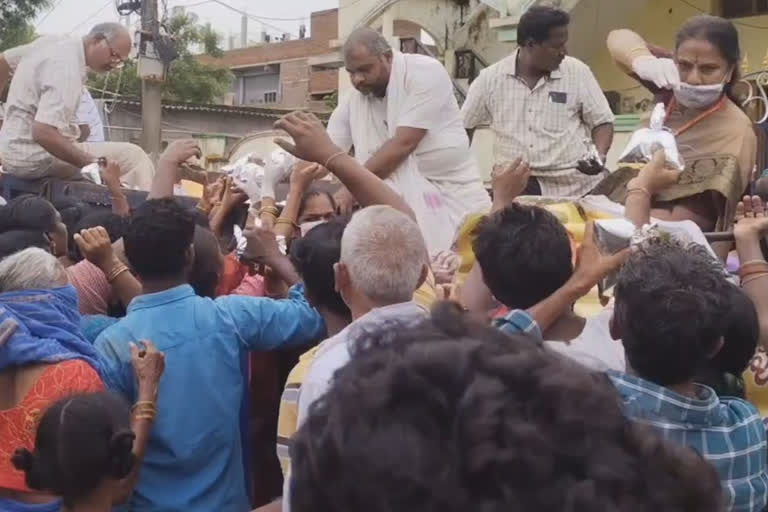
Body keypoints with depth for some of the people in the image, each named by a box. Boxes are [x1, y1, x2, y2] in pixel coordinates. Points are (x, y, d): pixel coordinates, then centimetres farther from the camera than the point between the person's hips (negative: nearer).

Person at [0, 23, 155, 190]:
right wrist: (93, 164, -29)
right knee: (133, 156, -17)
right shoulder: (67, 67, -24)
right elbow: (43, 133, -33)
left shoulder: (55, 43, 7)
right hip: (35, 158, -10)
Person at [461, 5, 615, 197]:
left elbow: (602, 121, 6)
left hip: (574, 185, 0)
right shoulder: (490, 78, -1)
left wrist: (600, 156, -14)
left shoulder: (578, 72, -2)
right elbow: (464, 127, 11)